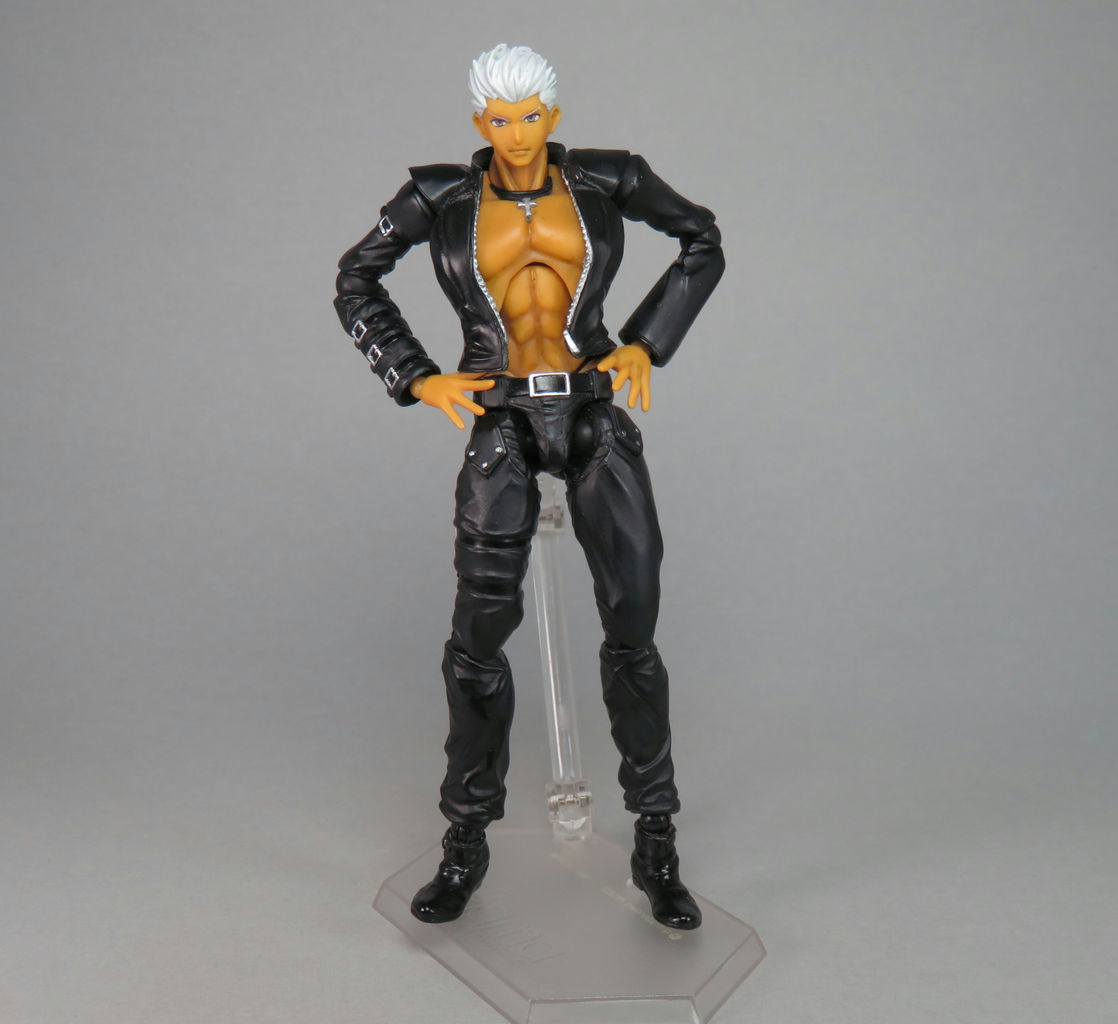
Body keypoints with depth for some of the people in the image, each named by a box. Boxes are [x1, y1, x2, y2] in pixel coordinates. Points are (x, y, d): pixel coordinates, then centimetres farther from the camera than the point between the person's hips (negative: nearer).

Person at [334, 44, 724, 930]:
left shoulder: (606, 180, 3)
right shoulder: (442, 197, 2)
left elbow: (703, 242, 15)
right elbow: (356, 281, 12)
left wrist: (647, 343, 4)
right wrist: (417, 378, 0)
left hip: (597, 415, 1)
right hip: (502, 426, 0)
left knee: (633, 631, -4)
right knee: (479, 636, -3)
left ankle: (657, 850, 13)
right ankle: (467, 847, 17)